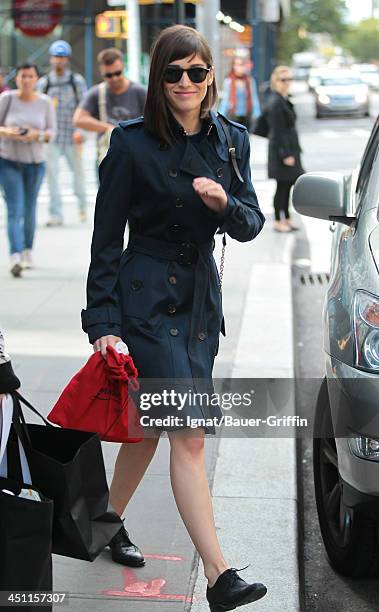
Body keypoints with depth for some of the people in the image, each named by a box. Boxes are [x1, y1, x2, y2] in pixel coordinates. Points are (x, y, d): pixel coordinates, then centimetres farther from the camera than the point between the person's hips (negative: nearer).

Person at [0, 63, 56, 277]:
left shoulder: (45, 102, -1)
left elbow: (52, 131, 2)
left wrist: (37, 135, -18)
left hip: (36, 162, 2)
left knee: (30, 210, 12)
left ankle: (28, 250, 31)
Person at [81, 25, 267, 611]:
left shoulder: (232, 140, 5)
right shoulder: (132, 142, -8)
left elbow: (251, 225, 7)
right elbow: (106, 238, -6)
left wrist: (224, 202, -16)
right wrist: (103, 323, -10)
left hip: (200, 297, 6)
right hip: (146, 298, -5)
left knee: (151, 425, 16)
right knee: (189, 434, -12)